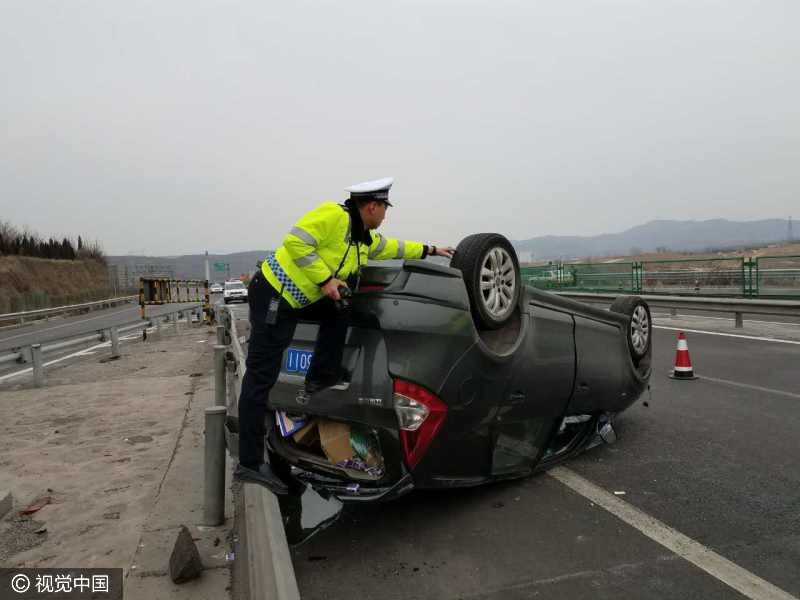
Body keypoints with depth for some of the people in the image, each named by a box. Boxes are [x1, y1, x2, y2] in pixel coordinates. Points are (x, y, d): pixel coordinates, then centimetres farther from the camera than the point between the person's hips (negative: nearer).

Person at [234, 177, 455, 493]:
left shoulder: (366, 239, 13)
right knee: (261, 378, -9)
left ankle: (319, 384, 15)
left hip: (297, 299, 9)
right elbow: (296, 241, -23)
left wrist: (429, 250, 35)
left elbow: (392, 247, 29)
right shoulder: (333, 215, -15)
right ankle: (250, 463, -6)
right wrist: (325, 279, -22)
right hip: (273, 293, -9)